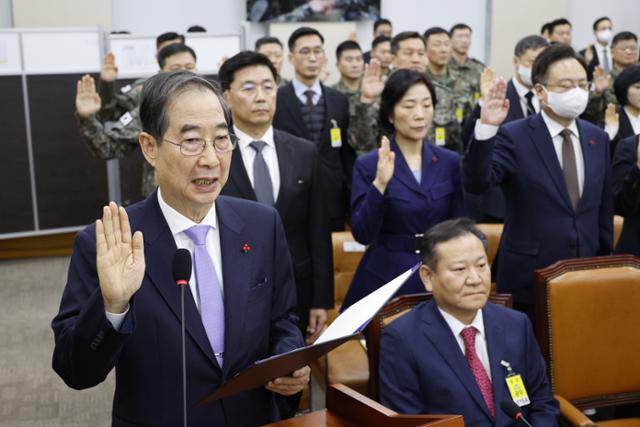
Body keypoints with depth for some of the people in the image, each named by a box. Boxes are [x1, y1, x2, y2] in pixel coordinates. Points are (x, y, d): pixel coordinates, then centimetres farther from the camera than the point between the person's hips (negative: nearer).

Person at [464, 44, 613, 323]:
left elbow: (604, 209, 15)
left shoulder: (598, 139, 8)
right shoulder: (514, 137, -9)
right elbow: (476, 184, -23)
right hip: (529, 279, -4)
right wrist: (485, 129, -35)